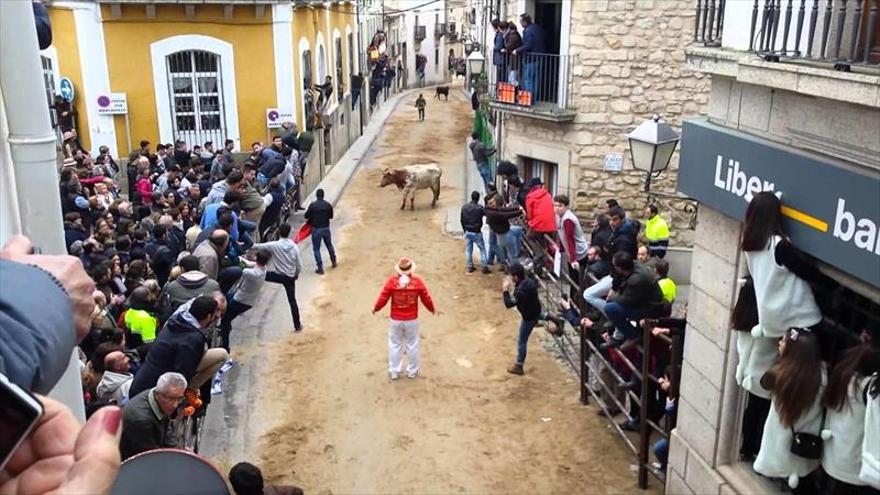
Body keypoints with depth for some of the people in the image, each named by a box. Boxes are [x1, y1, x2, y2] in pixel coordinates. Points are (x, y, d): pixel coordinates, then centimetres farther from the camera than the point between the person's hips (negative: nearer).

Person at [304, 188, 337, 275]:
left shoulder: (313, 205, -14)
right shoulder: (328, 205, -5)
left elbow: (306, 216, -8)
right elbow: (331, 216, 7)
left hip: (316, 229, -3)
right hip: (326, 228, 3)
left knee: (316, 248, 6)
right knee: (329, 245, 24)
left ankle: (320, 268, 4)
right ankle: (334, 262, 40)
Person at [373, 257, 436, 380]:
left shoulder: (391, 281, -16)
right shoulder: (417, 282, -13)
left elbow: (383, 299, -10)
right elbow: (426, 299, -4)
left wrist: (375, 308, 11)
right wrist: (432, 309, 17)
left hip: (395, 320, 0)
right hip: (412, 320, 0)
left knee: (395, 345, 16)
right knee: (412, 345, 16)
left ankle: (394, 371, 25)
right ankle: (412, 371, 28)